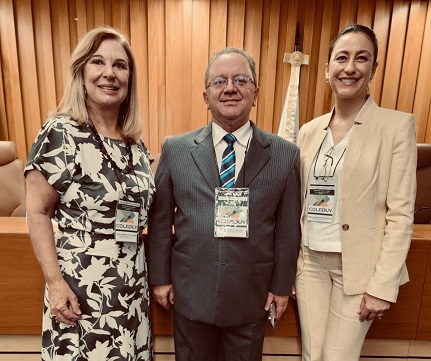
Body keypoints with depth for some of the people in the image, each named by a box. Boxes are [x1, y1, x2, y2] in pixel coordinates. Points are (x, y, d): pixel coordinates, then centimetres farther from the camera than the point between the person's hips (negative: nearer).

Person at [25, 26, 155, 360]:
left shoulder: (135, 143, 2)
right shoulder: (60, 133, -13)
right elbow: (37, 212, -11)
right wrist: (55, 281, -15)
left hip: (133, 284, 5)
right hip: (81, 284, -5)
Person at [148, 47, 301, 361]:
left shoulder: (285, 155, -7)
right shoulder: (175, 150, -6)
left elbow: (288, 227, -2)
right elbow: (160, 220, -1)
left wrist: (282, 286, 3)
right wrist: (160, 277, 2)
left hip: (252, 297, 0)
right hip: (190, 293, 1)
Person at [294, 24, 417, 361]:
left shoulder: (397, 125, -7)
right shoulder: (309, 131, 4)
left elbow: (401, 214, -10)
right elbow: (299, 203, 7)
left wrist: (382, 285, -12)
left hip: (359, 267, -3)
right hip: (310, 261, 4)